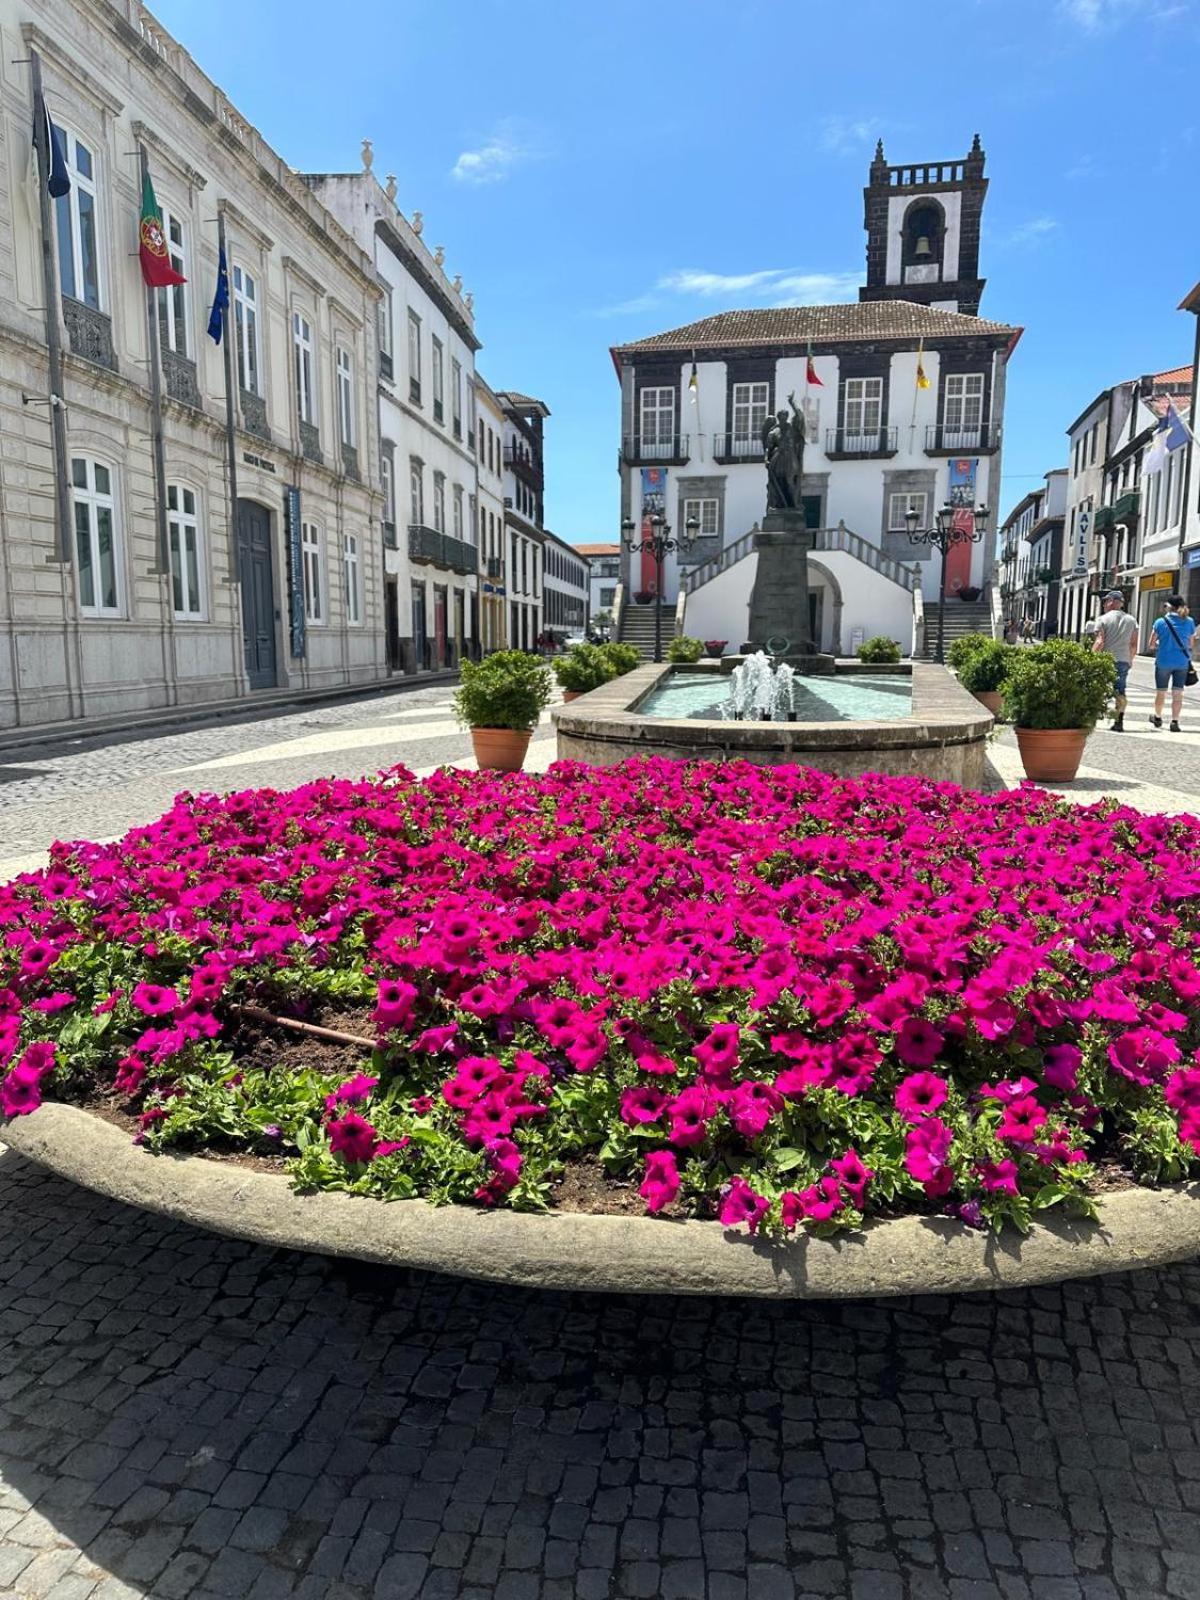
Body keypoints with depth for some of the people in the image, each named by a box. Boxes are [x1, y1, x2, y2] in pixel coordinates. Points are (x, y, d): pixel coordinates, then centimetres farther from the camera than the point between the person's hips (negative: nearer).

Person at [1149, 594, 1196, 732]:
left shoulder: (1161, 622, -8)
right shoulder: (1189, 622, -1)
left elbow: (1152, 645, -4)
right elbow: (1191, 644, 9)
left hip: (1163, 662, -1)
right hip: (1182, 662, 1)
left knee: (1161, 692, 14)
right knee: (1177, 693, 4)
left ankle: (1158, 718, 30)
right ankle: (1175, 721, -2)